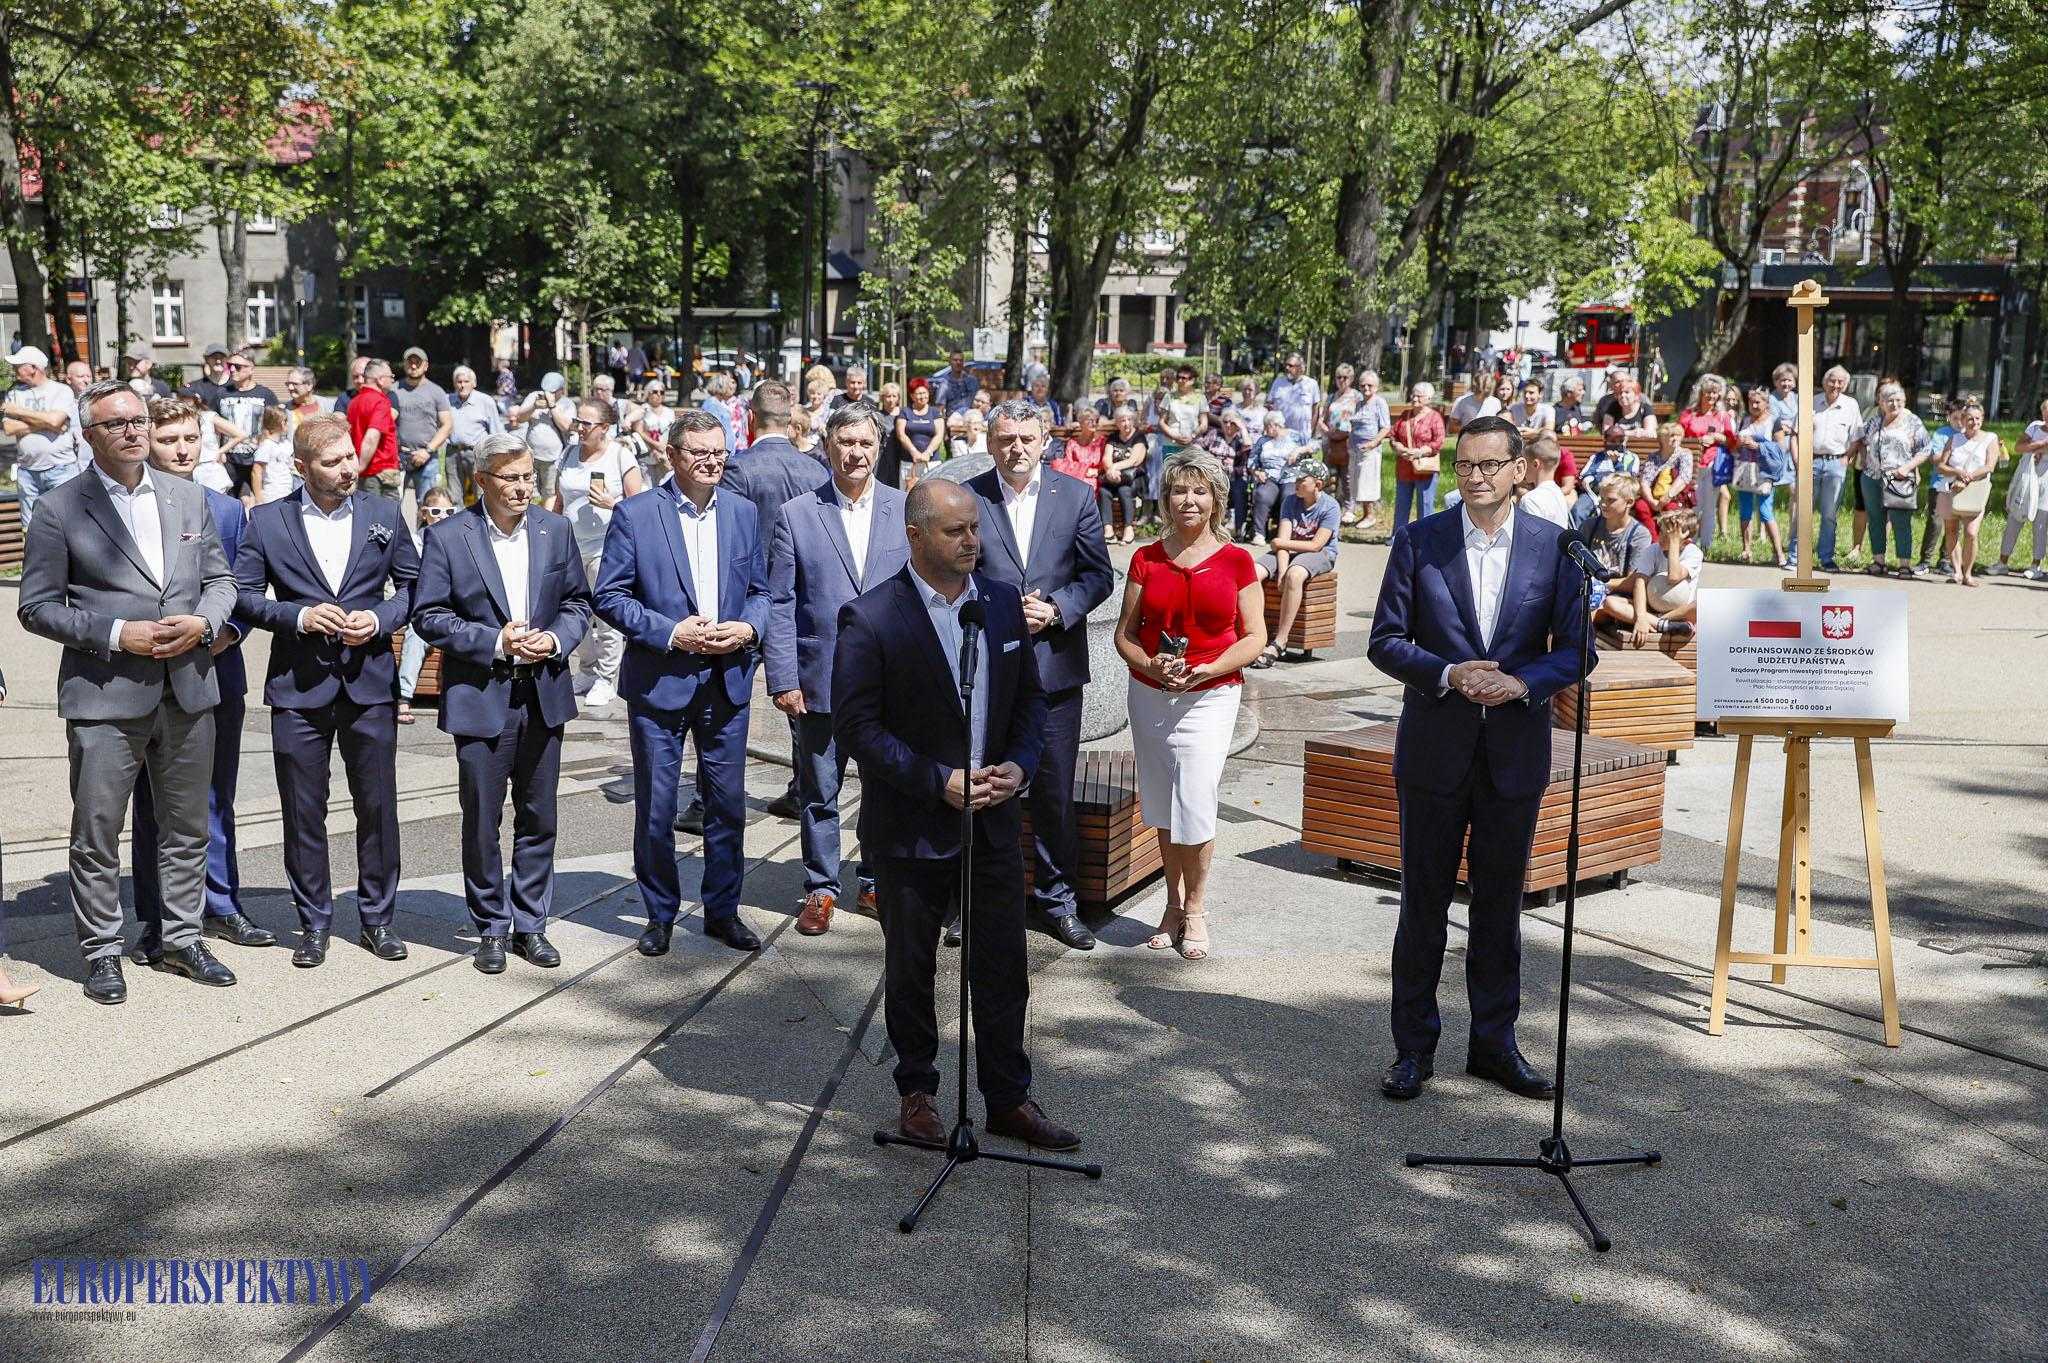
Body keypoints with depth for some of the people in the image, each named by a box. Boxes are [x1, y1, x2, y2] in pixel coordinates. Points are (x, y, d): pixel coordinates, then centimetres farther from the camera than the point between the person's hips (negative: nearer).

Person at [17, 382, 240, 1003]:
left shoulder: (189, 497, 10)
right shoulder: (60, 508, -3)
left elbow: (220, 579, 14)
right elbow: (36, 606, -4)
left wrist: (203, 623, -7)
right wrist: (117, 634, -15)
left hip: (188, 690, 4)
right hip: (105, 697, -4)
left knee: (187, 828, 13)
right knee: (97, 834, 3)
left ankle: (182, 939, 26)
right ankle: (101, 953, 16)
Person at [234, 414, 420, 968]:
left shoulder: (384, 514, 5)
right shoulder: (267, 522, 1)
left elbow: (413, 584, 9)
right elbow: (244, 595, 1)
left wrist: (379, 619, -9)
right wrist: (299, 616, -14)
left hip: (370, 681, 1)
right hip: (298, 686, -1)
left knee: (378, 806, 6)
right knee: (303, 812, 5)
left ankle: (377, 917, 20)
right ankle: (314, 923, 18)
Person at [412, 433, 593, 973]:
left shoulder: (556, 530, 5)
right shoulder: (446, 537, -6)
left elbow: (578, 601, 11)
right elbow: (428, 616, -7)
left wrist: (555, 639, -8)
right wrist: (496, 642, -16)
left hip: (544, 695, 3)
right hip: (480, 698, -3)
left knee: (538, 818, 10)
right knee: (482, 821, 4)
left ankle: (530, 925, 22)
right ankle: (491, 929, 18)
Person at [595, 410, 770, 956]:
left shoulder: (743, 512, 7)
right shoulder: (634, 515, -5)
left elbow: (760, 589, 12)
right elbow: (610, 597, -7)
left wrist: (749, 628, -9)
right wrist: (673, 633, -16)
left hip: (727, 681, 3)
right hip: (659, 681, -3)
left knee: (728, 803, 10)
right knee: (656, 808, 6)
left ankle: (722, 910, 25)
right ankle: (660, 914, 22)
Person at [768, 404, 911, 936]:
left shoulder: (907, 510, 4)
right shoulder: (797, 515, 0)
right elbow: (779, 604, -1)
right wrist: (783, 680, -7)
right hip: (819, 681, -1)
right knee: (818, 792, 9)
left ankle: (876, 884, 27)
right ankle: (821, 888, 23)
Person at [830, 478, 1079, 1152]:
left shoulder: (1003, 601, 2)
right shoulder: (870, 619, -14)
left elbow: (1029, 697, 10)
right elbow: (855, 726, -15)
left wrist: (1020, 764, -8)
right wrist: (939, 782, -19)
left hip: (994, 819, 4)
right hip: (910, 830, -4)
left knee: (1003, 970, 10)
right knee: (910, 970, 13)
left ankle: (1009, 1099, 24)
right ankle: (916, 1091, 31)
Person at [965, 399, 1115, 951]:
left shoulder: (1076, 495, 3)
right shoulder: (966, 497, -1)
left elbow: (1098, 575, 2)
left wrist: (1057, 610, -14)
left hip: (1054, 666, 1)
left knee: (1055, 792, 8)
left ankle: (1056, 900, 22)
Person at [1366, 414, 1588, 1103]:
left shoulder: (1554, 546, 1)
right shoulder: (1418, 541, -1)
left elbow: (1575, 648, 3)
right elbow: (1384, 640, -2)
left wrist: (1523, 682, -15)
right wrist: (1449, 674, -17)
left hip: (1516, 750, 1)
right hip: (1434, 748, -1)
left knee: (1499, 903, 12)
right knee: (1423, 902, 6)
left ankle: (1495, 1042, 25)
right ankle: (1414, 1047, 17)